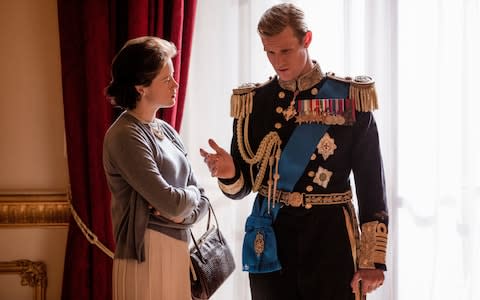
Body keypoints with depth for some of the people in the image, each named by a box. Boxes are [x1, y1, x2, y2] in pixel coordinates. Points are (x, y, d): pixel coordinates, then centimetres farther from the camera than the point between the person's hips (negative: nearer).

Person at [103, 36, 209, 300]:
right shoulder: (125, 136, -14)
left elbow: (201, 201, 12)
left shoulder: (166, 131, 11)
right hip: (147, 257, -8)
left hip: (180, 251, 8)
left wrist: (182, 214, -9)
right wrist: (192, 194, 0)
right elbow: (171, 202, -20)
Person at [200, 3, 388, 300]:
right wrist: (229, 174, -16)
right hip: (271, 240, 2)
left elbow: (371, 183, -3)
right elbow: (241, 187, 8)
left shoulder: (351, 98, -3)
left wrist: (372, 260, -8)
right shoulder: (253, 102, 4)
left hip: (331, 238, -2)